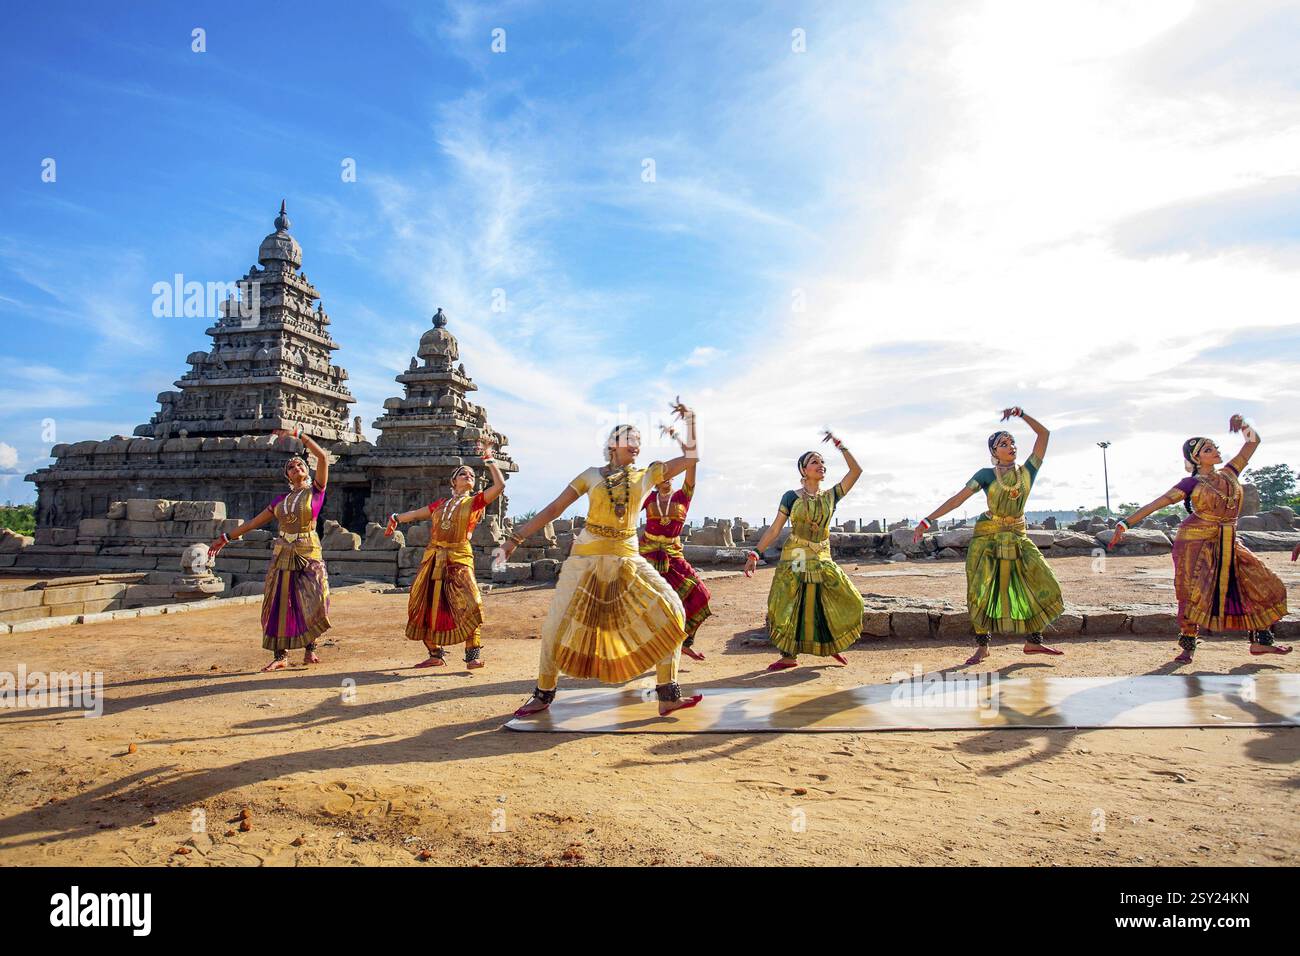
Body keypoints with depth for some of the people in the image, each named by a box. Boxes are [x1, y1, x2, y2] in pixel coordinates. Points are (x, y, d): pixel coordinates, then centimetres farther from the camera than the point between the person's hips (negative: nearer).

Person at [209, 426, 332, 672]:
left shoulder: (316, 491, 3)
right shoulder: (281, 500, 14)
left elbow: (323, 457, -9)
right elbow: (253, 522, 19)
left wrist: (298, 434, -4)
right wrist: (225, 538, 18)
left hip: (308, 555, -4)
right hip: (283, 555, 4)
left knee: (313, 604, -9)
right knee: (280, 605, 1)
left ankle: (309, 650, 8)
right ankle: (280, 655, 7)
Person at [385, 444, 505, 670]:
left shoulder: (475, 502, 8)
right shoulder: (440, 504, 17)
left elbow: (499, 485, -3)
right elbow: (417, 513, 29)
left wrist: (490, 462, 4)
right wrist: (396, 519, 32)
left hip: (458, 560, -4)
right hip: (432, 559, 4)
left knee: (470, 604, -20)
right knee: (425, 607, 6)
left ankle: (474, 654, -13)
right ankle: (435, 654, 19)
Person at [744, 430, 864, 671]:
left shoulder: (830, 496, 6)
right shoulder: (791, 497, -2)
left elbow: (856, 470, -1)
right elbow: (775, 529, -3)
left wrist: (840, 445, -2)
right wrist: (755, 554, -9)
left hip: (822, 561, 3)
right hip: (794, 560, -3)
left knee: (848, 601, 0)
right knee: (789, 607, -3)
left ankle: (833, 645, 22)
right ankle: (789, 655, 12)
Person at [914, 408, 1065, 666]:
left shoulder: (1027, 471, 2)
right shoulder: (986, 475, -6)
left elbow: (1044, 434, 0)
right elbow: (958, 498, -14)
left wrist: (1021, 415, -8)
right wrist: (928, 520, -23)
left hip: (1018, 538, 3)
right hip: (988, 538, -3)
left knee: (1040, 585, -1)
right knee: (983, 592, -2)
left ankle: (1033, 641, 13)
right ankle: (982, 646, 10)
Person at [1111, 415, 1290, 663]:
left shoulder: (1229, 474, 10)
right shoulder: (1191, 484, -6)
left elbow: (1254, 441, 16)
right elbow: (1155, 504, -14)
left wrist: (1245, 425, -5)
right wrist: (1126, 523, -23)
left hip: (1228, 544, 6)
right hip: (1197, 542, -6)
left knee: (1260, 585, 5)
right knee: (1195, 594, -11)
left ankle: (1260, 641, 16)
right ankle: (1187, 646, 1)